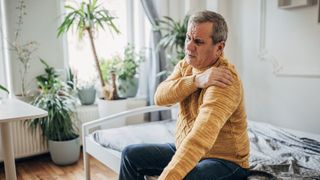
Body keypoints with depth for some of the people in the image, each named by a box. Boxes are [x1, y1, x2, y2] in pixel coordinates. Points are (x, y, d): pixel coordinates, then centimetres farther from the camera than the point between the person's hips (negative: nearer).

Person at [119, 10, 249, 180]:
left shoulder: (223, 83, -26)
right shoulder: (185, 65, 0)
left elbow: (200, 138, -38)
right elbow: (160, 96, -16)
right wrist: (196, 80, -31)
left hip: (225, 161, -7)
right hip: (184, 149, 7)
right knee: (131, 154, 3)